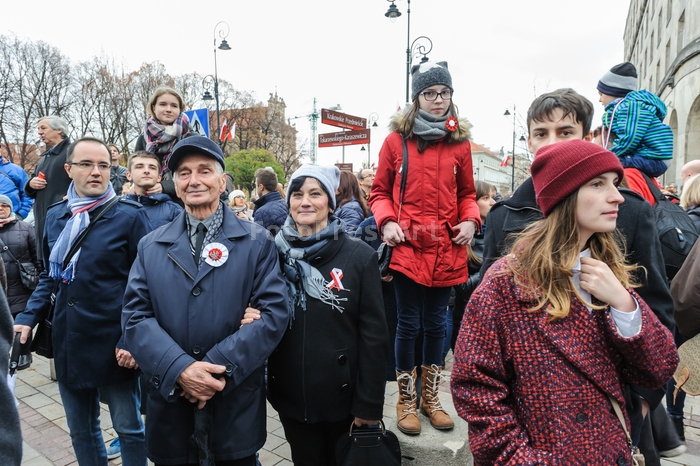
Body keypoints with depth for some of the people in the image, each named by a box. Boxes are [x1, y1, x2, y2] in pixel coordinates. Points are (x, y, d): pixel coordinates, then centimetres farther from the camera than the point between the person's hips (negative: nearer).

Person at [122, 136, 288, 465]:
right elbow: (135, 316, -3)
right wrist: (180, 370, -18)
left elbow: (274, 312, -10)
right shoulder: (151, 247, 5)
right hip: (169, 404, 2)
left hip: (236, 406, -1)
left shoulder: (257, 242, -3)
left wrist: (219, 367, -18)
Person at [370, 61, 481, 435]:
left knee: (436, 323, 14)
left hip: (447, 250, 3)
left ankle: (430, 397, 33)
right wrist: (386, 222, -11)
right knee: (409, 325, 4)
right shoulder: (396, 141, 3)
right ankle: (406, 401, 25)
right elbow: (380, 191, 6)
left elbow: (466, 194, 15)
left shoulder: (459, 143, 9)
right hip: (407, 248, -2)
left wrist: (470, 221, -3)